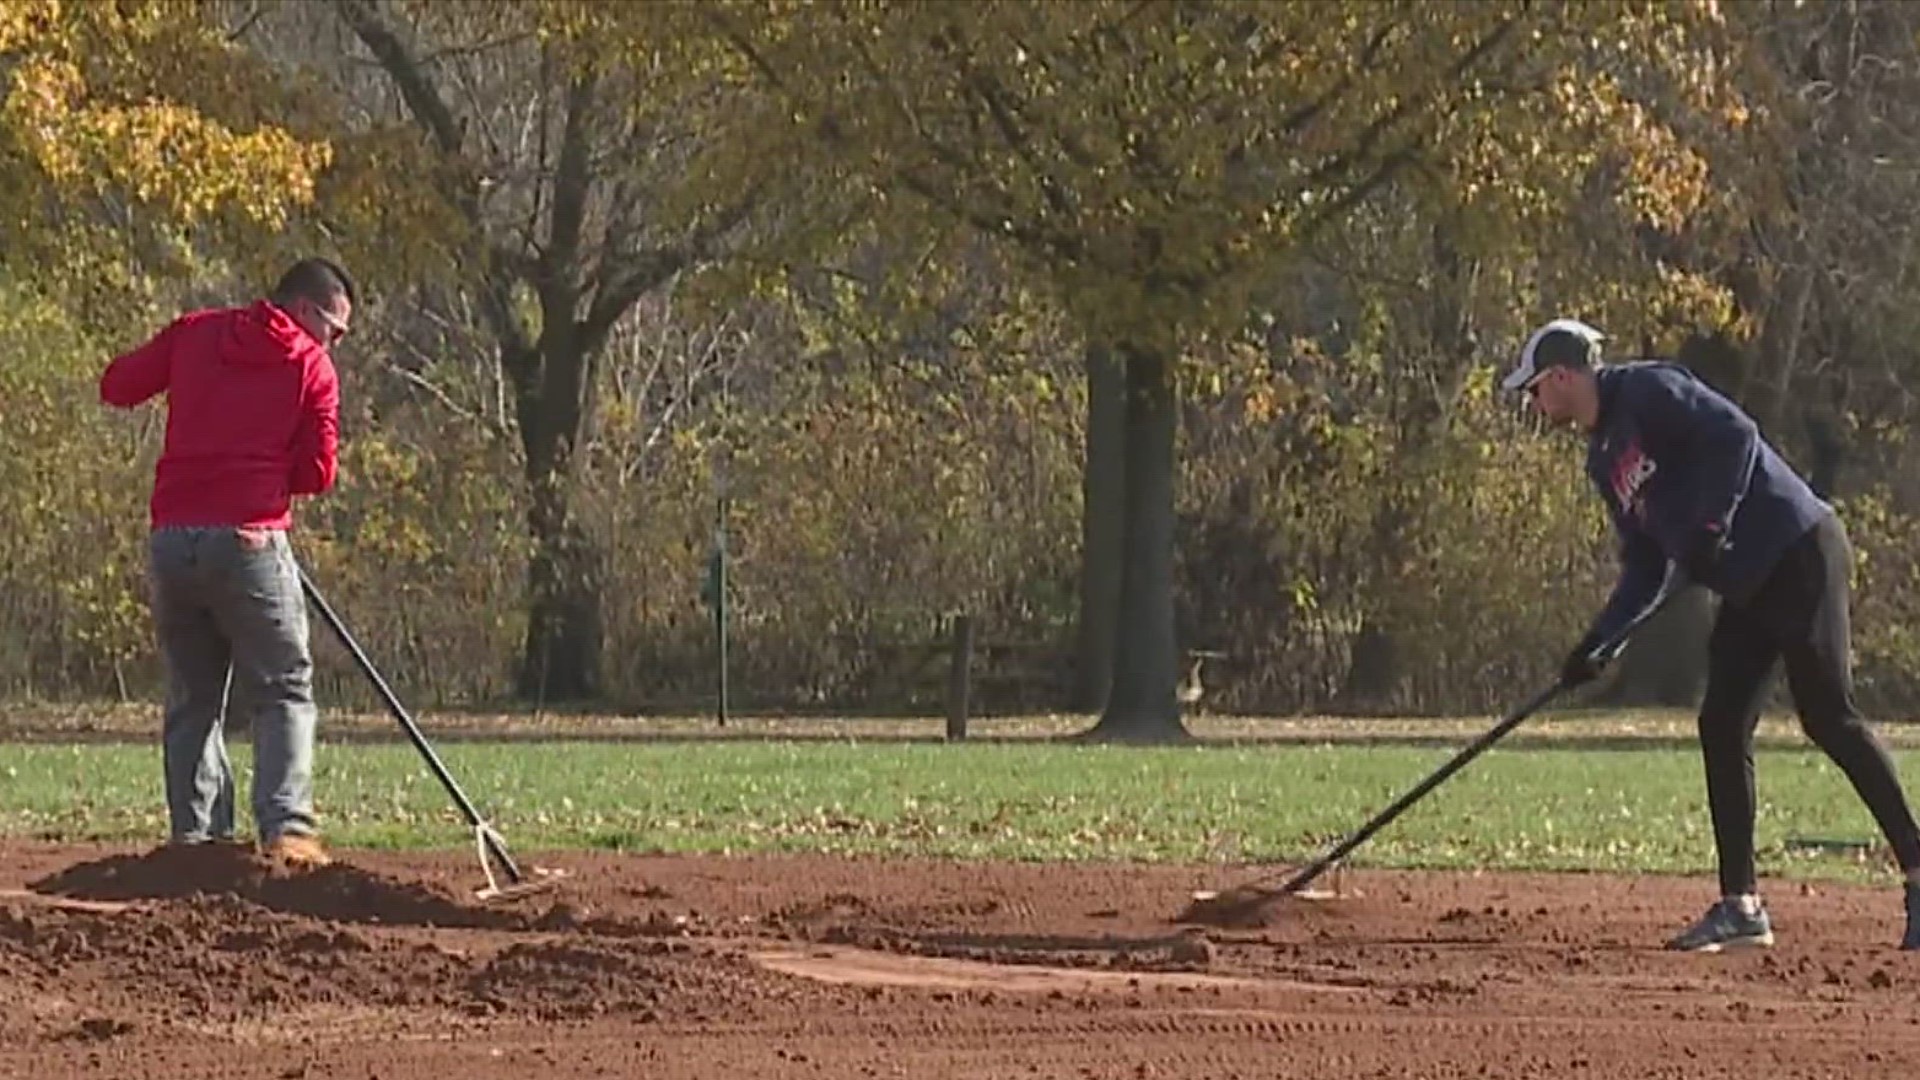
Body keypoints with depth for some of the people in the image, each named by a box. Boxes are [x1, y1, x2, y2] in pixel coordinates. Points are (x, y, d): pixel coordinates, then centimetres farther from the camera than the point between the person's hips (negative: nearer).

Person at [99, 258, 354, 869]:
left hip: (170, 538, 4)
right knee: (283, 692, 1)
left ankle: (195, 832, 4)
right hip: (248, 539, -4)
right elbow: (318, 474, -1)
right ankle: (286, 825, -15)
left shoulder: (195, 333, 11)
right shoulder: (311, 367, 2)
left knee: (191, 698, 13)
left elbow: (116, 386, 12)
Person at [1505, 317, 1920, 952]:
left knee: (1829, 718, -14)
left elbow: (1736, 436, -20)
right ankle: (1740, 907, 6)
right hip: (1747, 585, 10)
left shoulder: (1647, 392, -8)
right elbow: (1645, 568, 19)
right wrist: (1597, 643, 9)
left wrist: (1712, 526, -25)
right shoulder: (1604, 461, 18)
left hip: (1799, 554, -10)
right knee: (1722, 728, 4)